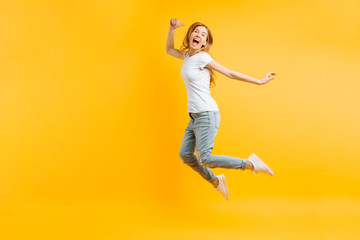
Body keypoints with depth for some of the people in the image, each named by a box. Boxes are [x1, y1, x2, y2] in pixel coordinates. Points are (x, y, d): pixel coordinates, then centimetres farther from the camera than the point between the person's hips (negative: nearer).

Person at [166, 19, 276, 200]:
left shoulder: (202, 57, -11)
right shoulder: (187, 55, 12)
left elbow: (231, 73, -8)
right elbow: (169, 50, 31)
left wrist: (258, 82, -7)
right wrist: (172, 28, 17)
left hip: (207, 114, -8)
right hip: (195, 116, 8)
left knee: (204, 159, -14)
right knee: (185, 155, 9)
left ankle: (250, 164, -3)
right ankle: (215, 181, 26)